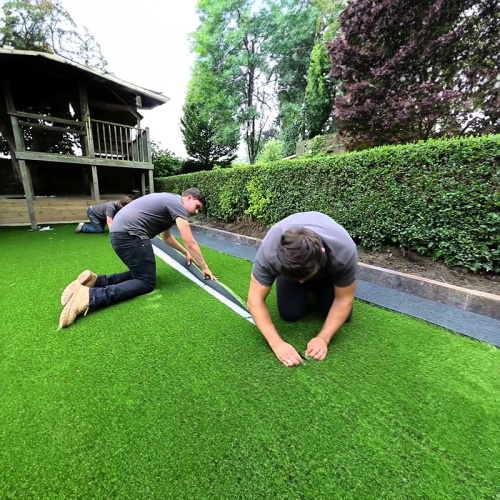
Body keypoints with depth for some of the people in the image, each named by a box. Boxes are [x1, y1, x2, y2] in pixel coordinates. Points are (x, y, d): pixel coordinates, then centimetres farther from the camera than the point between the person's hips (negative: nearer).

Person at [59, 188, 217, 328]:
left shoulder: (169, 201, 25)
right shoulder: (177, 204, -5)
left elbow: (167, 237, 35)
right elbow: (190, 243, -10)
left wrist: (186, 253, 38)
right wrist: (204, 268, -2)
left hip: (119, 232, 11)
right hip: (130, 233, -11)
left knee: (139, 274, 19)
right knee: (146, 283, -7)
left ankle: (95, 280, 8)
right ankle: (90, 296, -18)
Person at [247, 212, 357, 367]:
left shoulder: (344, 251, -39)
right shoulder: (269, 251, -40)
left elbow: (344, 300, -24)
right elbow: (255, 301, -31)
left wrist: (323, 338, -29)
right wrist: (277, 344, -37)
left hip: (329, 267, 1)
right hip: (289, 265, 0)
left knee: (343, 316, -8)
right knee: (290, 314, -11)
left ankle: (318, 288, 20)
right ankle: (309, 288, 17)